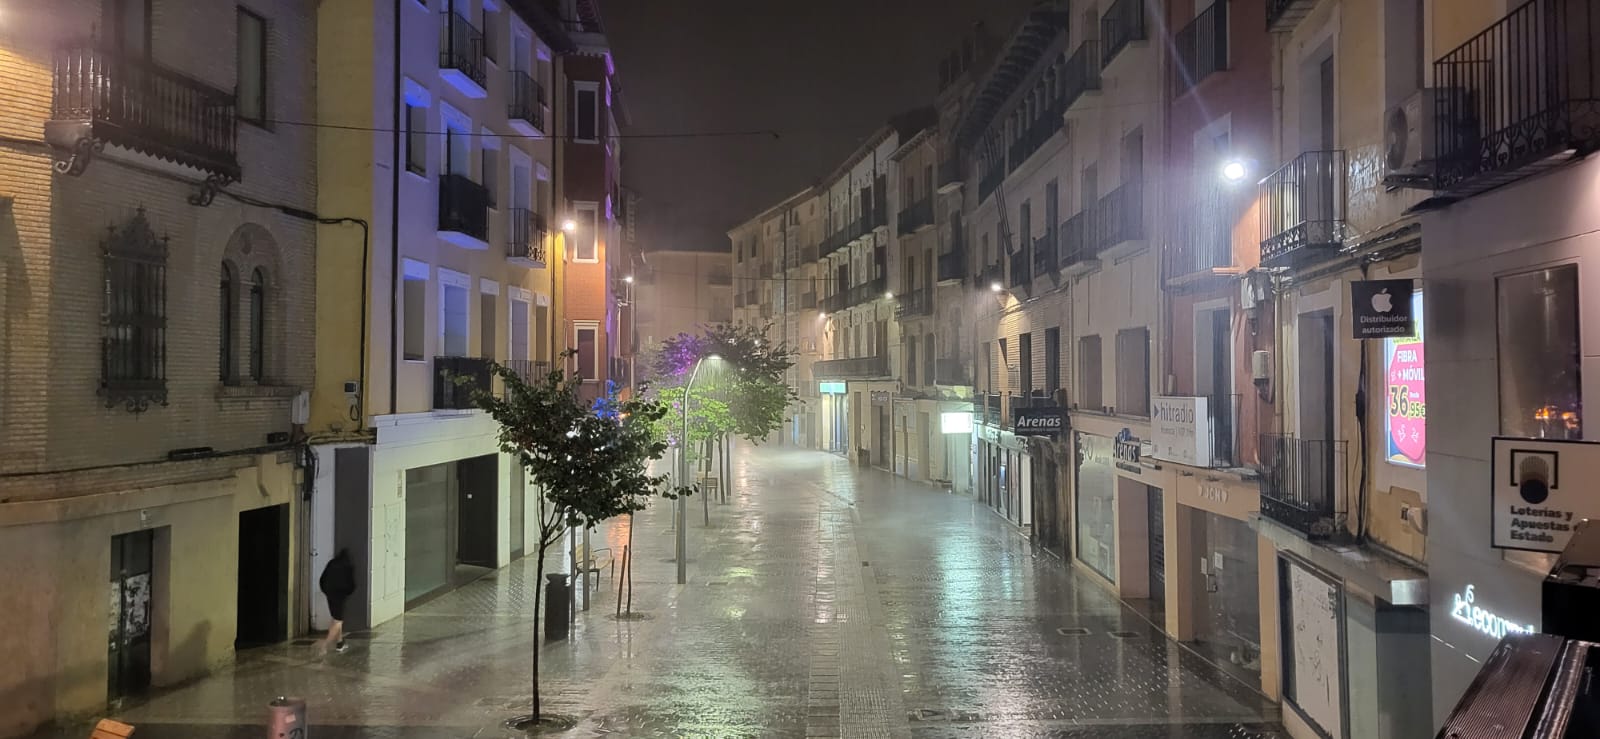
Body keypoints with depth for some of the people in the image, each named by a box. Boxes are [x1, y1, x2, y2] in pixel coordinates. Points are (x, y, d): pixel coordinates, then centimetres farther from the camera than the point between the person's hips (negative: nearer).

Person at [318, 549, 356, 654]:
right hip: (341, 595, -5)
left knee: (338, 619, 20)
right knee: (338, 621, -3)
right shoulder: (349, 567, -5)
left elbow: (322, 580, 8)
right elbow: (352, 583, -7)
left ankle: (339, 643, 25)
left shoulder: (331, 563, 7)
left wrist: (326, 592, 19)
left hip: (330, 593, 5)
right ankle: (326, 643, -21)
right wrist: (349, 593, 12)